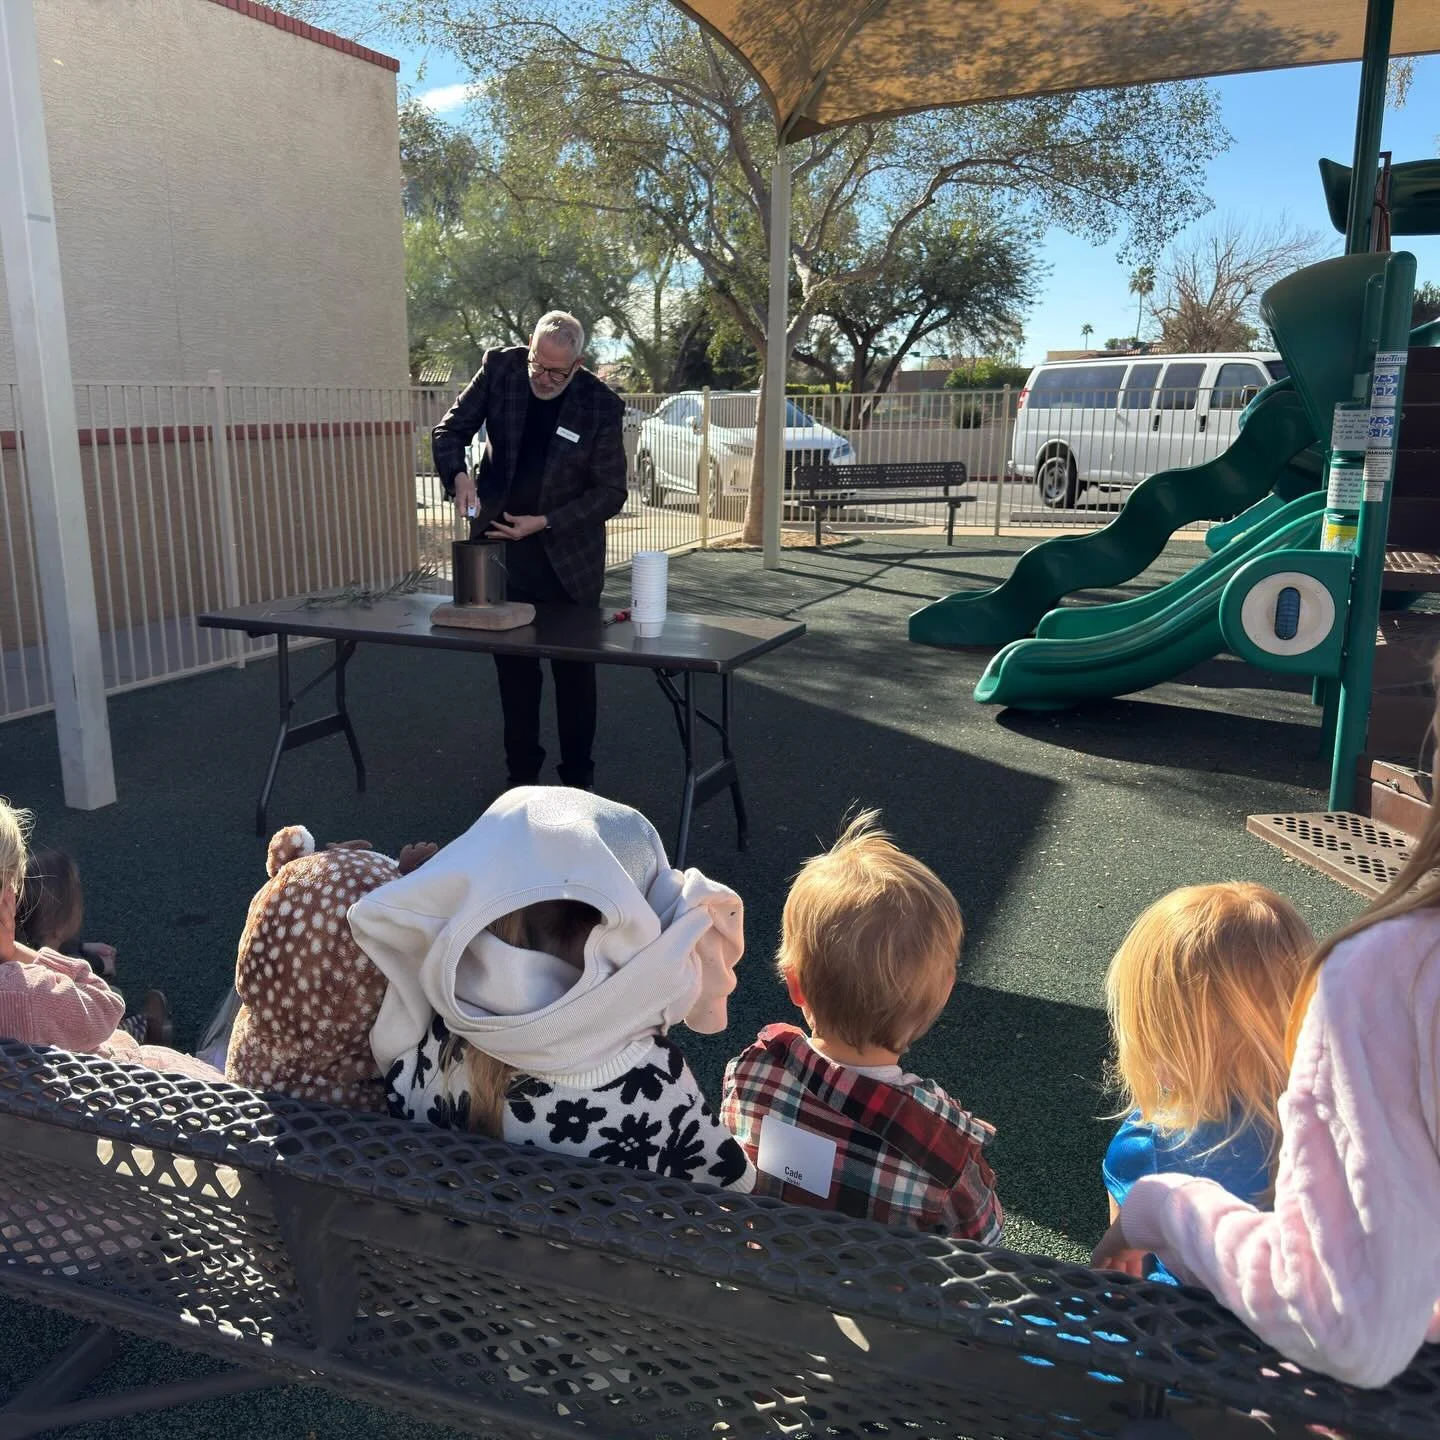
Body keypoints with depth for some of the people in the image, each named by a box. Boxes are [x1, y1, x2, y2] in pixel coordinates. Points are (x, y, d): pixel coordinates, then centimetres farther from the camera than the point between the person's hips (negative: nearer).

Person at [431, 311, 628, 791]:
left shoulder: (601, 405, -14)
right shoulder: (500, 367, -7)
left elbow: (610, 493, -10)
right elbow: (450, 430, 0)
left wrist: (544, 523, -18)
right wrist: (459, 474, -21)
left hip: (566, 557, -2)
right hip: (499, 548, 3)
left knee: (574, 671, 5)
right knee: (513, 666, 11)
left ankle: (578, 778, 19)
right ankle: (522, 773, 24)